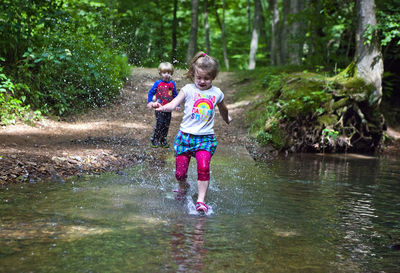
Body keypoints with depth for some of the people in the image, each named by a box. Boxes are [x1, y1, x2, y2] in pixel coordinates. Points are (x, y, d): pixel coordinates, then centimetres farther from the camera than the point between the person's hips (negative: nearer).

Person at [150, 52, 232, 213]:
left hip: (206, 137, 1)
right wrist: (162, 107, -34)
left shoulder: (217, 93, 8)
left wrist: (227, 119, 47)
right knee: (180, 172, 1)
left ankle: (201, 201, -11)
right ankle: (183, 188, 35)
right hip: (185, 135, -1)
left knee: (203, 167, -20)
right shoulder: (188, 89, 0)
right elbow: (173, 104, -13)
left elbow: (223, 109, 30)